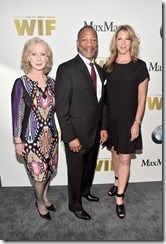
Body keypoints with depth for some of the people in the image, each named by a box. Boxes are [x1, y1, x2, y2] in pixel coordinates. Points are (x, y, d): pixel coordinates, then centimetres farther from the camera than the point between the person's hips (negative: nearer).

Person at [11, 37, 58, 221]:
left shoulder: (51, 82, 1)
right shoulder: (21, 83, -12)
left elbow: (54, 108, 8)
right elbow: (17, 114, -9)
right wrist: (17, 141, -7)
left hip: (51, 136, 4)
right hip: (31, 138, -4)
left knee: (49, 171, 18)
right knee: (39, 174, 9)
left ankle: (45, 197, 47)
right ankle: (40, 202, 39)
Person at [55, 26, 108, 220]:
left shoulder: (100, 70, 7)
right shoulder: (66, 69, -16)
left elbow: (101, 102, 11)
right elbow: (61, 108, -18)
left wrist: (103, 127, 6)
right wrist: (70, 137, -19)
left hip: (95, 132, 7)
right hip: (77, 133, -7)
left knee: (90, 166, 25)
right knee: (76, 171, 13)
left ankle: (85, 191, 52)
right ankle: (75, 204, 37)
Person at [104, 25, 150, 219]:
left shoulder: (139, 66, -6)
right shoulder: (109, 65, 4)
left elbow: (141, 98, -6)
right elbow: (104, 93, 6)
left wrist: (137, 122, -11)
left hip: (128, 119, -3)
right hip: (110, 118, 4)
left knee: (125, 159, 2)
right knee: (114, 153, 19)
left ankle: (119, 199, 16)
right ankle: (118, 181, 44)